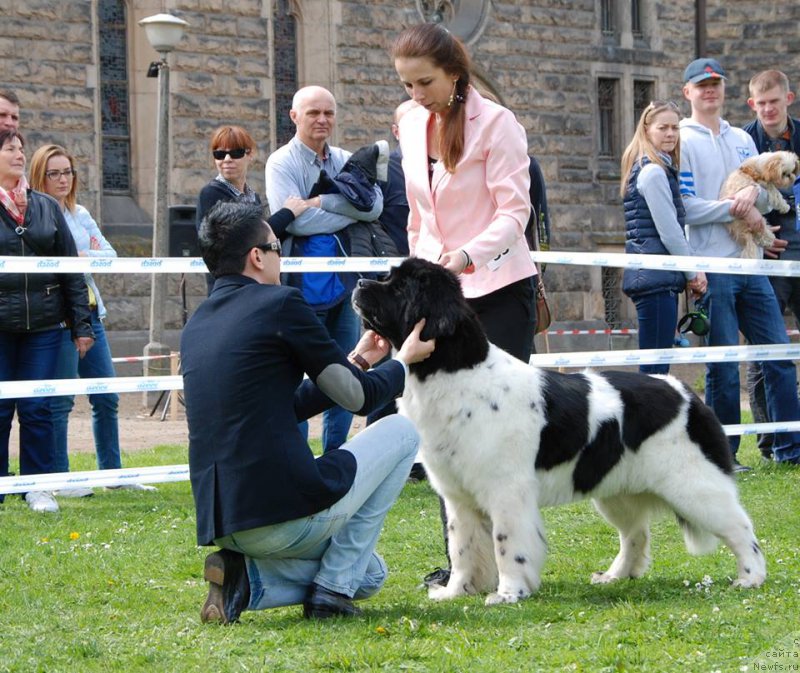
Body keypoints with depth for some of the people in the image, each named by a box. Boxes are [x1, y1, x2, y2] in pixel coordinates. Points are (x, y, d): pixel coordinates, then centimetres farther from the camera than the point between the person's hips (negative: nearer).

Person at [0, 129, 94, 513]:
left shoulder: (46, 207, 11)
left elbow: (71, 269, 12)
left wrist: (81, 324, 7)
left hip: (43, 325, 3)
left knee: (37, 409, 3)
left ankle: (38, 487, 13)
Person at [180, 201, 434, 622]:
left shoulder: (196, 326, 16)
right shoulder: (281, 303, -7)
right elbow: (358, 397, -1)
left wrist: (357, 360, 30)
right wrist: (404, 361, 18)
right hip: (290, 512, -8)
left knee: (369, 575, 27)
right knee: (402, 432, 14)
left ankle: (246, 577, 3)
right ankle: (332, 587, 6)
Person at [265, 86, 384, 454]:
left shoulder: (345, 161, 12)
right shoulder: (282, 163, -3)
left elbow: (374, 205, -5)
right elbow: (297, 220, -17)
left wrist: (324, 201, -14)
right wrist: (350, 210, -7)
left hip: (343, 283, 6)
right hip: (303, 286, -6)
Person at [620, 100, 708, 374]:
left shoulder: (661, 169, 19)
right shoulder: (654, 172, -10)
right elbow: (669, 231, -13)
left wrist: (690, 273, 9)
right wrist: (693, 273, -2)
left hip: (655, 277, 10)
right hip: (655, 276, -10)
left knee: (657, 363, 9)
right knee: (655, 366, -11)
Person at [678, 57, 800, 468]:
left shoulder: (742, 140, 17)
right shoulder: (683, 142, -2)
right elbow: (684, 207, -11)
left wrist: (754, 192, -8)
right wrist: (735, 208, -14)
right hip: (712, 265, -6)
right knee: (723, 365, -3)